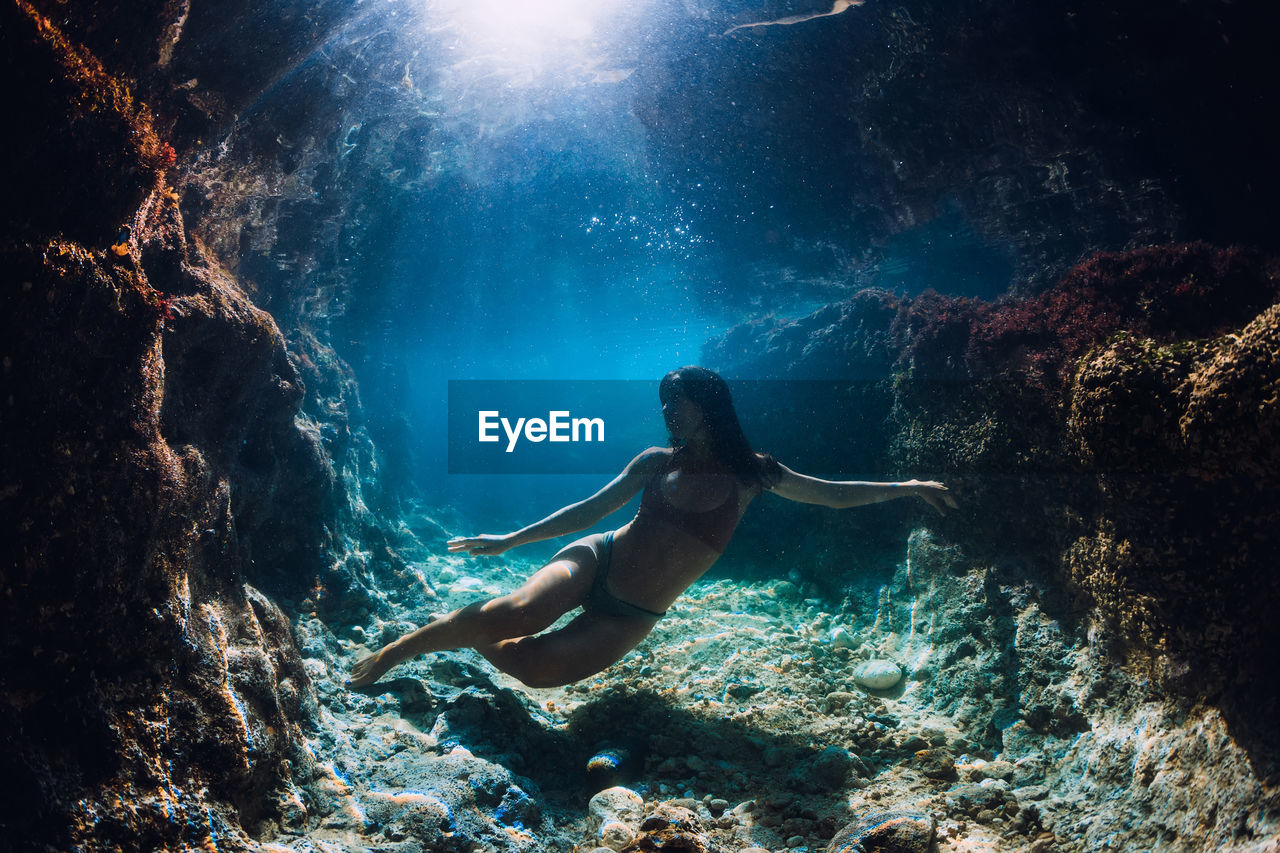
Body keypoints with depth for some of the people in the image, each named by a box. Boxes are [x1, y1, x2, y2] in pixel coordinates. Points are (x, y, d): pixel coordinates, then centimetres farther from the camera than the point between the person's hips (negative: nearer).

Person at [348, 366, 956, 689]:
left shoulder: (750, 473, 1)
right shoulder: (657, 461, 4)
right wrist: (511, 540, 5)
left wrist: (905, 487, 1)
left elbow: (830, 493, 8)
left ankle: (469, 638, 11)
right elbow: (590, 509, 7)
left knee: (533, 667, -23)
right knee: (513, 612, -31)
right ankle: (399, 647, -8)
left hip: (632, 616, 0)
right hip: (597, 560, 0)